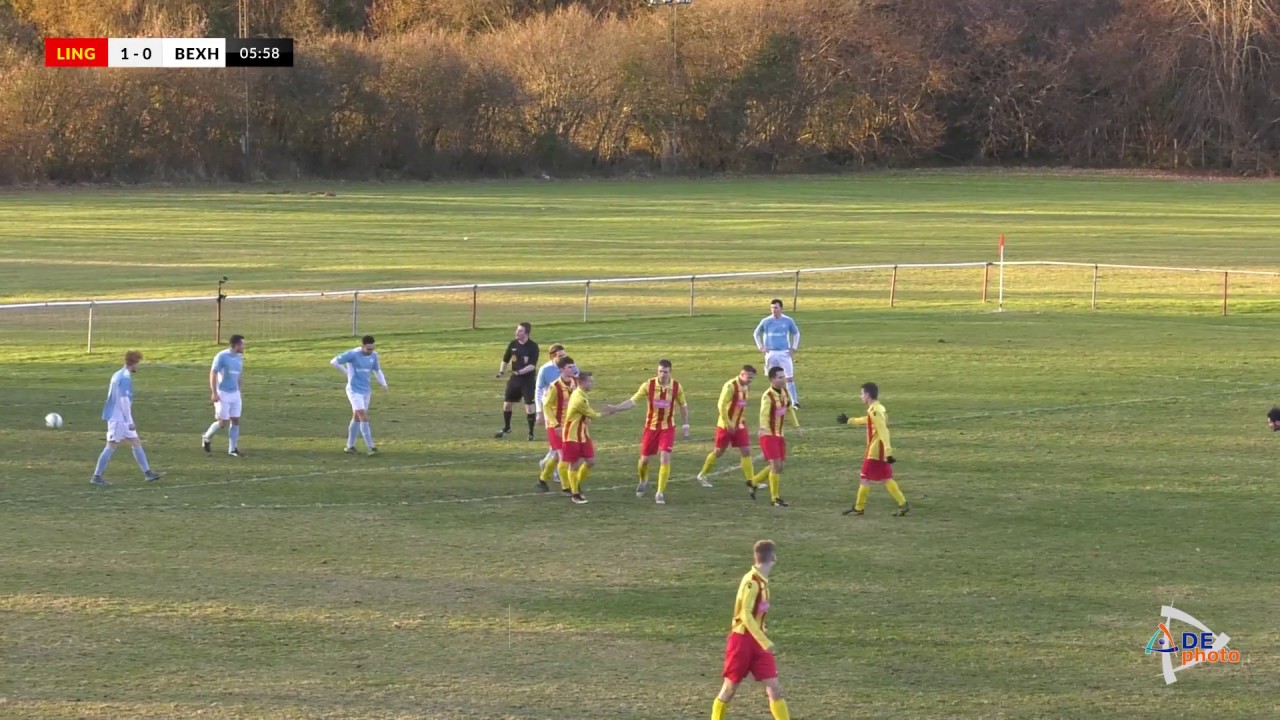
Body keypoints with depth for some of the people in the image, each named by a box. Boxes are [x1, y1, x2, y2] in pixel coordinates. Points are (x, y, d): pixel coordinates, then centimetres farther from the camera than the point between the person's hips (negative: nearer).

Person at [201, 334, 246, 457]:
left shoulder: (239, 357, 9)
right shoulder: (222, 356, -13)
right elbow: (213, 373, -13)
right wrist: (214, 392, -18)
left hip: (235, 394, 6)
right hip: (223, 394, -6)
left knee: (236, 421, 2)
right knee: (223, 422, -4)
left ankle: (232, 449, 9)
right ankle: (207, 438, 21)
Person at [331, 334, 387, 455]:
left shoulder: (373, 355, 2)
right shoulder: (353, 354, -16)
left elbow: (377, 370, 15)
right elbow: (334, 362, -11)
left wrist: (383, 383, -2)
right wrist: (347, 373, -4)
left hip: (366, 390, 6)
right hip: (354, 390, -6)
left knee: (357, 417, 13)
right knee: (363, 417, -13)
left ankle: (350, 445, 23)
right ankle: (370, 447, -16)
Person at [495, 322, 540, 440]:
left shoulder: (533, 346, -13)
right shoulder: (513, 344, 2)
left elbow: (532, 365, -19)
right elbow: (505, 359, 13)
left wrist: (520, 371, -31)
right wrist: (502, 371, -2)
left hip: (528, 380, -5)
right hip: (515, 379, 5)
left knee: (530, 406, -7)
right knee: (507, 404, 11)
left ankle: (531, 433, 5)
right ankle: (506, 429, 32)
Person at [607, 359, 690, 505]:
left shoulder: (676, 387, -9)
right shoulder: (648, 385, -12)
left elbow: (683, 405, 7)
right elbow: (633, 401, -11)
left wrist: (685, 425, 8)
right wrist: (616, 408, -24)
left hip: (668, 428, -1)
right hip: (651, 427, 1)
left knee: (665, 458, -14)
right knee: (645, 459, 6)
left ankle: (660, 493, -8)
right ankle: (643, 481, 39)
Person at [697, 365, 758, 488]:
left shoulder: (744, 387, 6)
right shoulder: (730, 386, -19)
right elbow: (721, 405, -22)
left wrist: (743, 420, 12)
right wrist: (728, 424, -22)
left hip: (739, 426, 7)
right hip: (725, 426, -7)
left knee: (746, 451, -1)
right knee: (719, 452, 5)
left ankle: (751, 480, 0)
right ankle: (702, 475, 23)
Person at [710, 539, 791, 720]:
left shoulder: (761, 581, 7)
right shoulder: (752, 582, -19)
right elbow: (746, 615, -25)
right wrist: (765, 642, -29)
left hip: (756, 641, 8)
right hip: (742, 639, -8)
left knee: (774, 688, -1)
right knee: (729, 688, 4)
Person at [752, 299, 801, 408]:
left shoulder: (788, 321, 1)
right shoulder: (766, 321, 2)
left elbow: (796, 333, 16)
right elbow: (756, 333, 16)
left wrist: (794, 348, 7)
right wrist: (760, 347, 6)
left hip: (784, 353, -1)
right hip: (771, 353, 1)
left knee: (789, 378, -5)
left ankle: (795, 402, -4)